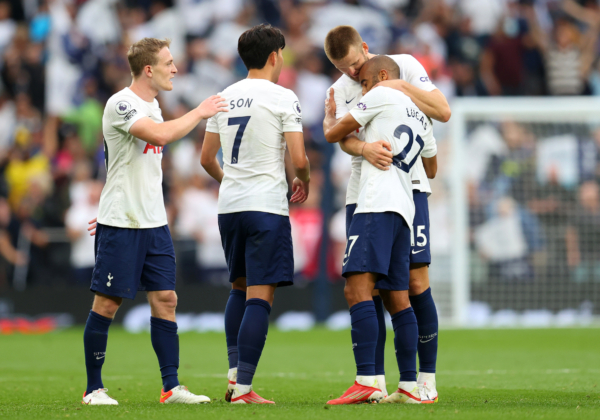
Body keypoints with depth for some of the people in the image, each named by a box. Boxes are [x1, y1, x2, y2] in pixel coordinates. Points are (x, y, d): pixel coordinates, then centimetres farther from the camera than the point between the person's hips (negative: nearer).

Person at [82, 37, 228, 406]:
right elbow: (161, 135, -29)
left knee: (165, 299, 3)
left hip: (154, 222, 8)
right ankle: (94, 388, 6)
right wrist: (199, 113, -18)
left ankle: (171, 387, 5)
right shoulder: (121, 104, -14)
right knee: (107, 303, -2)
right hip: (121, 223, -8)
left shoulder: (152, 105, 15)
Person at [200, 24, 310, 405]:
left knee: (240, 288, 21)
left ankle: (234, 374, 13)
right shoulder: (283, 98, -7)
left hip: (229, 204, 6)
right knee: (260, 298, -5)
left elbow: (207, 158, 17)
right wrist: (304, 183, 10)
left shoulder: (224, 97, 11)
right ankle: (243, 388, -9)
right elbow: (299, 158, -12)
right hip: (267, 206, -6)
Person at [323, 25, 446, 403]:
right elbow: (344, 138, -10)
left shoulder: (404, 66, 3)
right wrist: (365, 148, -32)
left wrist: (402, 87, -12)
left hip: (409, 187, -3)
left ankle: (427, 379, -1)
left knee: (416, 283, -8)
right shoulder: (340, 91, 8)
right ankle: (376, 381, 4)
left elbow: (443, 112, -2)